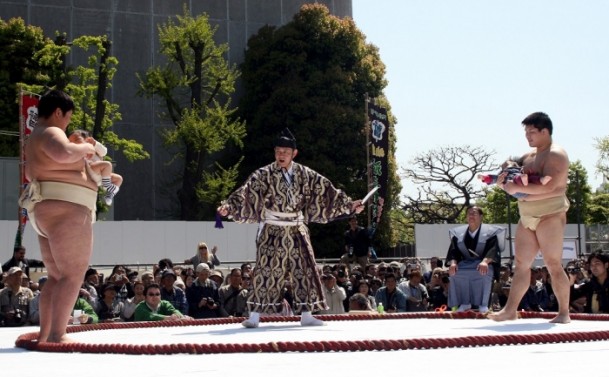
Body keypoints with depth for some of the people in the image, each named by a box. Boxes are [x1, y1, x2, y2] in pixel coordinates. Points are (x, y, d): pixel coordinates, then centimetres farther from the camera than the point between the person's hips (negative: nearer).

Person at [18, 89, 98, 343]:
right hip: (65, 208, -11)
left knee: (57, 277, 13)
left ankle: (44, 334, 10)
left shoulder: (35, 138, 24)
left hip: (45, 213, 11)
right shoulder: (50, 133, -8)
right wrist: (85, 148, -11)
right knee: (73, 275, -13)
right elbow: (64, 153, -31)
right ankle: (57, 335, -20)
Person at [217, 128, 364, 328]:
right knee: (265, 270, -7)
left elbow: (327, 190, 3)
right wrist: (228, 206, -34)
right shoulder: (264, 174, -9)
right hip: (272, 231, -4)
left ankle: (306, 314, 15)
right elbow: (245, 192, -19)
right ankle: (254, 316, -4)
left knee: (304, 271, 6)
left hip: (297, 230, 4)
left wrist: (350, 204, -1)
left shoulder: (305, 174, 1)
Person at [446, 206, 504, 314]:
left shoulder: (489, 232, 4)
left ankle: (483, 305, -28)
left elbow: (492, 249, -11)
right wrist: (453, 262, -19)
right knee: (454, 273, -31)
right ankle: (464, 303, -23)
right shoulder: (458, 233, 15)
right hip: (465, 263, 3)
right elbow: (453, 250, 4)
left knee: (483, 273, -39)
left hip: (483, 264, -3)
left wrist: (485, 261, -32)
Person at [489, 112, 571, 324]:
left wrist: (517, 188, -22)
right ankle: (511, 310, 7)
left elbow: (548, 187, -24)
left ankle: (564, 313, -2)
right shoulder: (529, 156, 17)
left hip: (550, 216, -8)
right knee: (521, 264, 6)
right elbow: (520, 181, 21)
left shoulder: (556, 155, -11)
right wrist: (505, 183, -2)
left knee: (553, 265, -7)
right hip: (527, 217, 8)